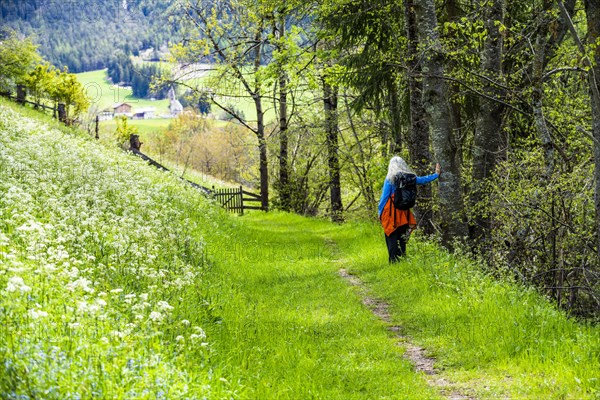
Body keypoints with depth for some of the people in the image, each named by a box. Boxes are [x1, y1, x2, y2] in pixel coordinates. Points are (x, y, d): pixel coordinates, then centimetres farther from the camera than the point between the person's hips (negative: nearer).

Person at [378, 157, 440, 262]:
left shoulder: (389, 180, -6)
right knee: (402, 239, 12)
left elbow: (384, 197, -5)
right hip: (404, 213, 4)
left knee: (392, 239, -2)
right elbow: (423, 180, 19)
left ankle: (394, 261, -7)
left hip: (391, 214, -4)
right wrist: (436, 174, 35)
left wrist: (380, 212, 3)